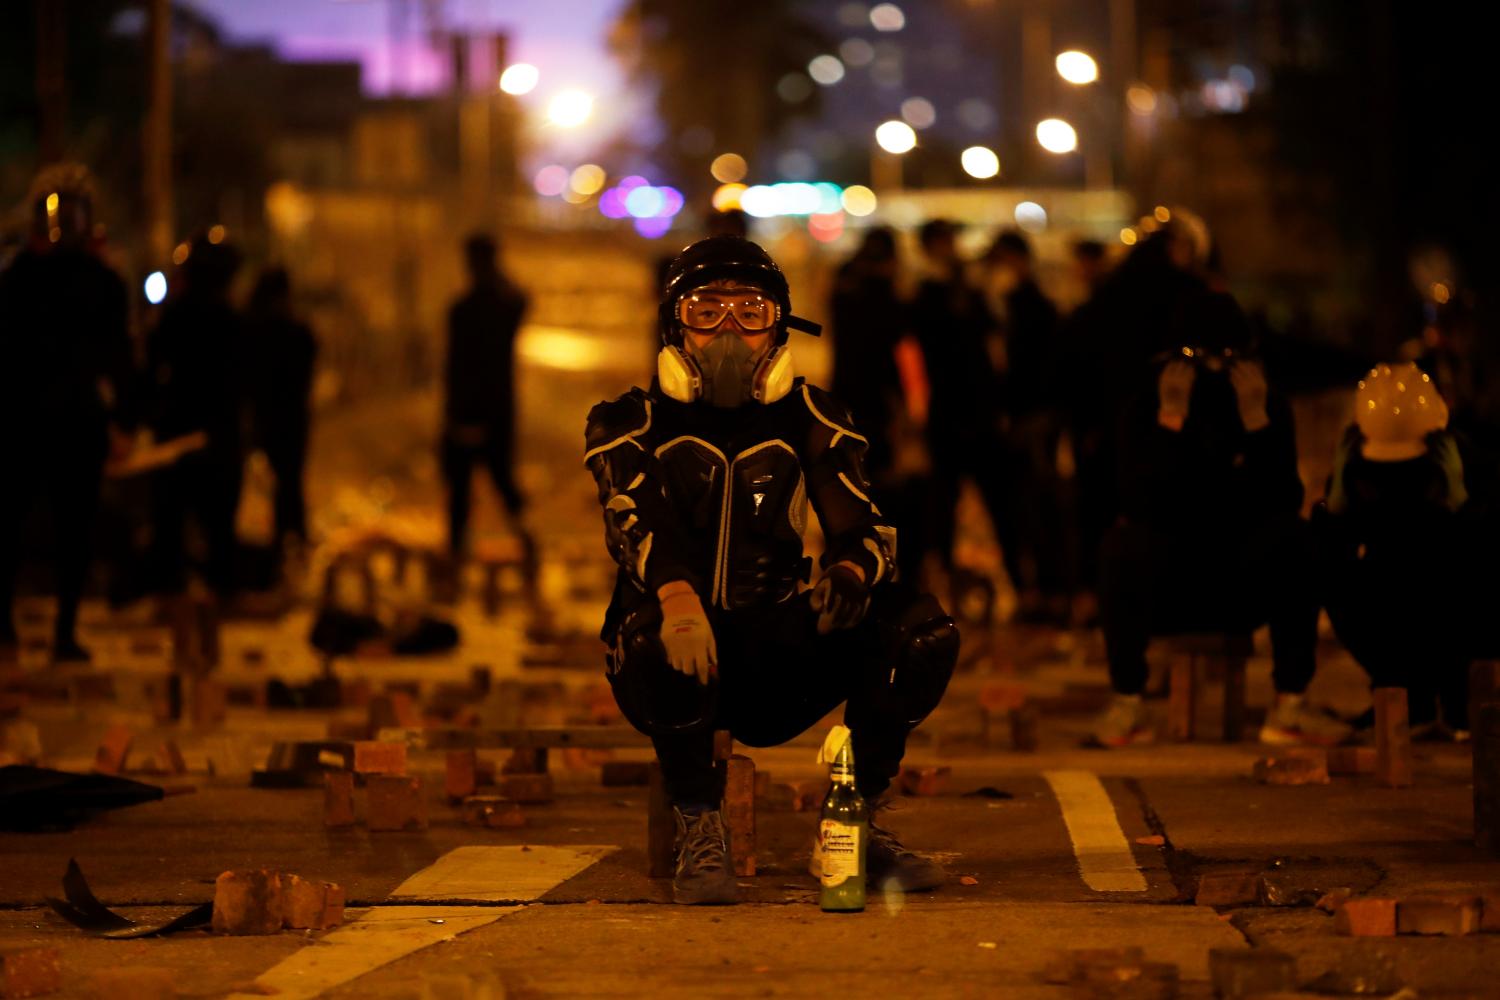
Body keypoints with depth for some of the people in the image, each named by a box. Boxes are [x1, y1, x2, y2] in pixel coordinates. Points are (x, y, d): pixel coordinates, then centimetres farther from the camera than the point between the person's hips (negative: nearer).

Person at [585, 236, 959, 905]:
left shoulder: (810, 422, 10)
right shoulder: (630, 424, 3)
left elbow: (864, 528, -4)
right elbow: (635, 521, -18)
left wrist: (847, 577, -31)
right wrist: (677, 596, -41)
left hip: (776, 673, 3)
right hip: (669, 672, -3)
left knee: (919, 627, -18)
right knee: (669, 633, -38)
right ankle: (698, 832, -20)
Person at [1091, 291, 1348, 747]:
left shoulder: (1270, 408, -2)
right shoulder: (1145, 411, -7)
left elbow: (1286, 503, -18)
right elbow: (1141, 506, -23)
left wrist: (1256, 420, -24)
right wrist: (1171, 419, -27)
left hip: (1243, 585, 1)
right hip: (1163, 586, -1)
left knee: (1294, 538, -27)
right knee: (1126, 544, -31)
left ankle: (1289, 709, -23)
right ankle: (1127, 704, -21)